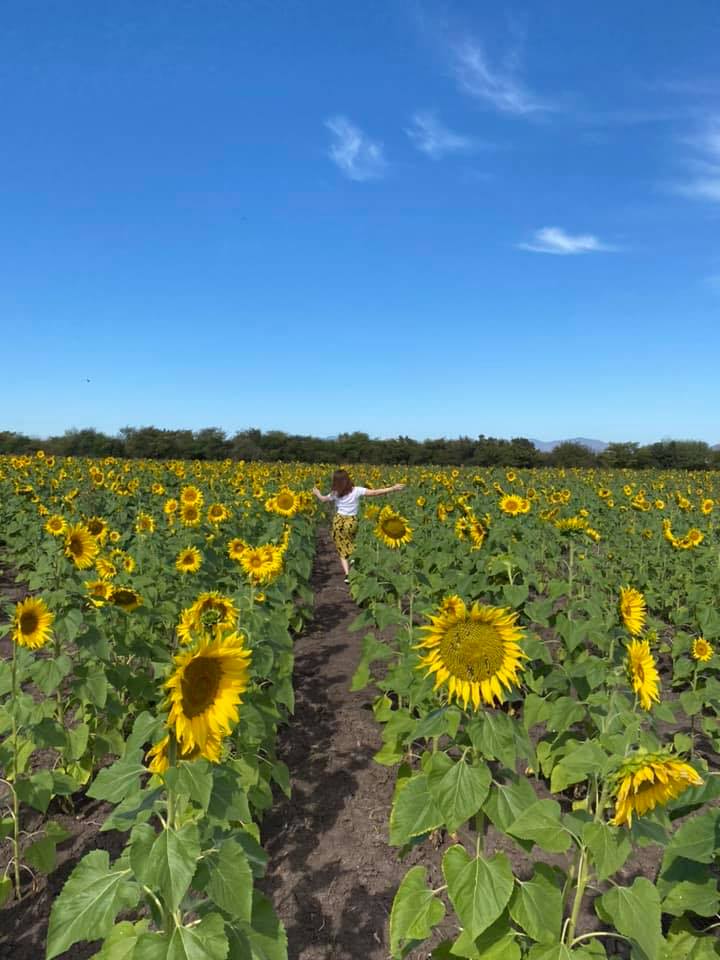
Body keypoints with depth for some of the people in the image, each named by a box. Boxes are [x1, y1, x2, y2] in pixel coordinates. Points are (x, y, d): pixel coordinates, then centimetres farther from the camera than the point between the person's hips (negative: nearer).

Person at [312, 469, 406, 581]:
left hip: (339, 521, 1)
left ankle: (347, 574, -5)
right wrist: (393, 488, -13)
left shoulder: (335, 493, -3)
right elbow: (374, 493, -15)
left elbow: (323, 499, 16)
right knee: (350, 545, 22)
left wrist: (317, 493, 38)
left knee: (342, 550, 6)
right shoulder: (357, 491, -8)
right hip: (351, 522, -1)